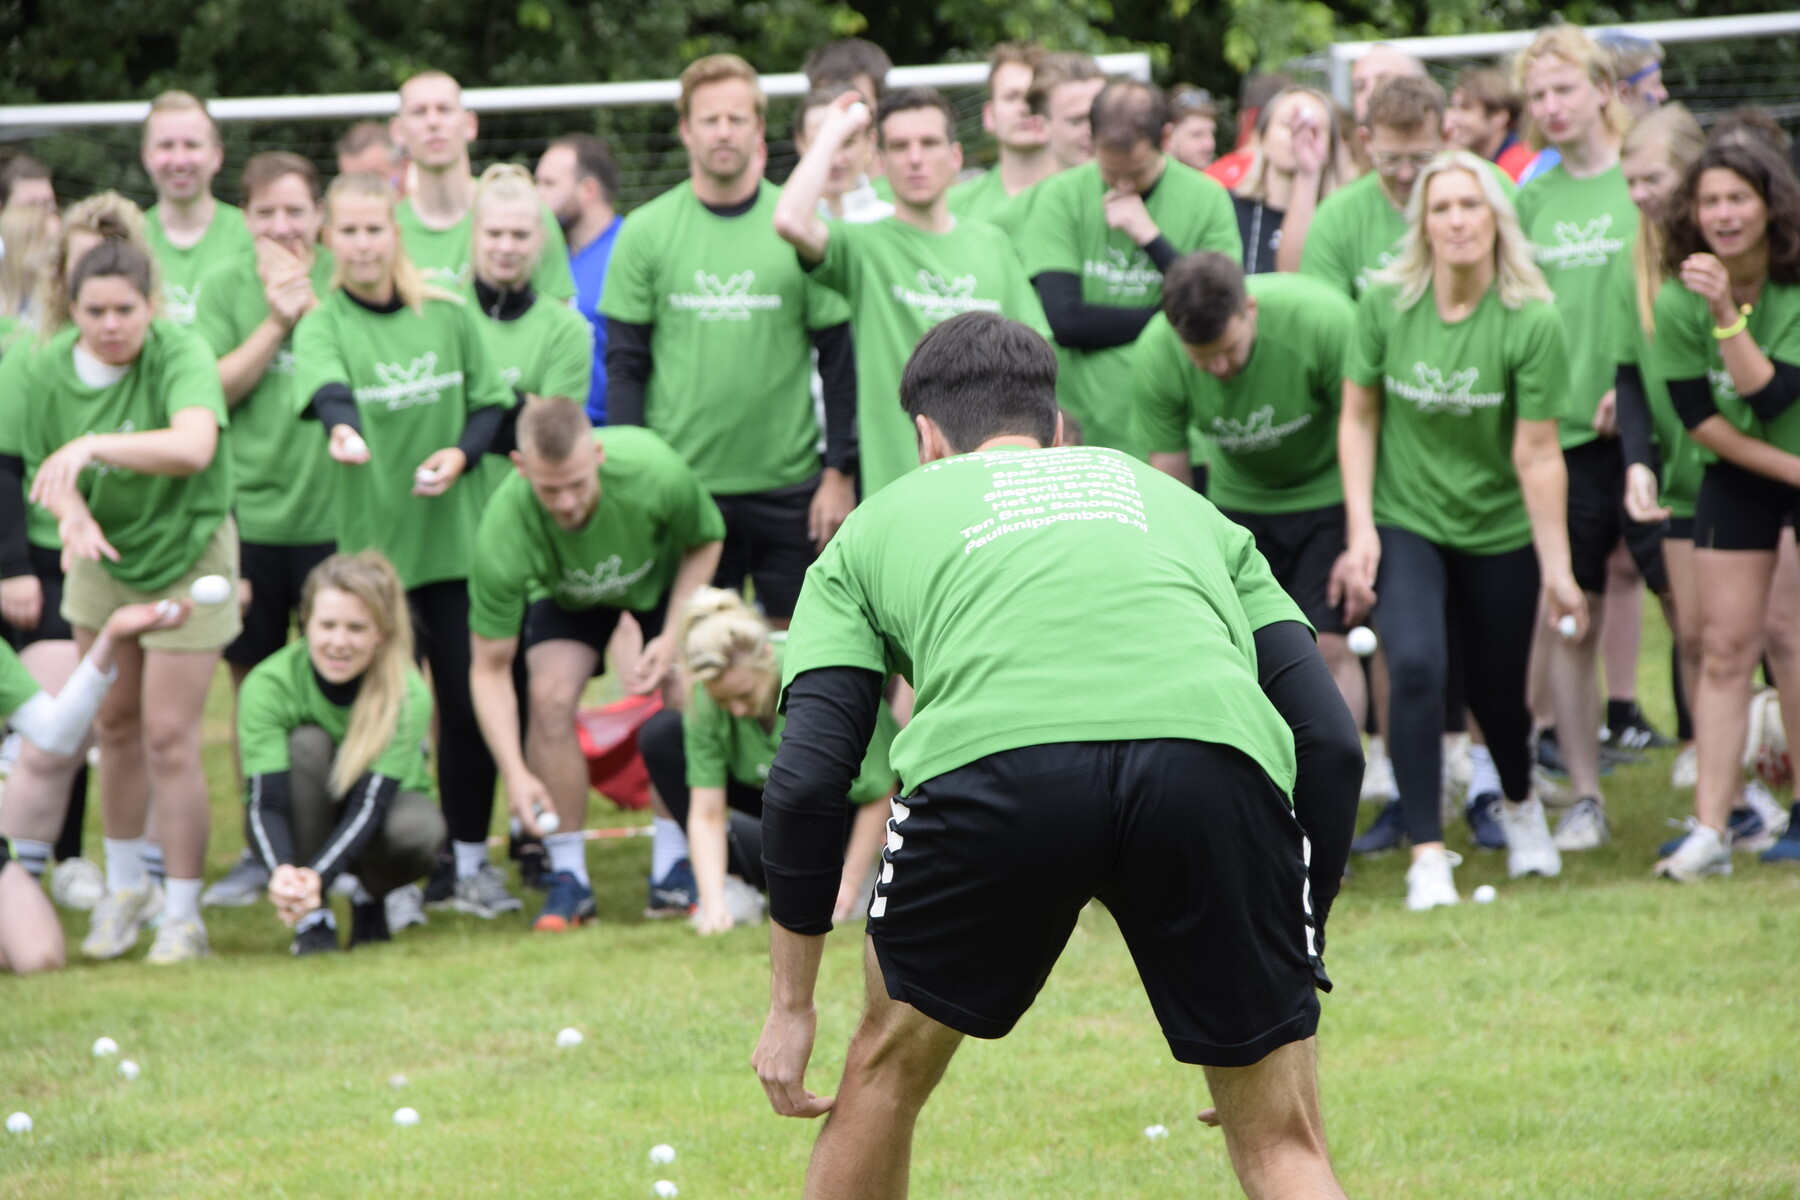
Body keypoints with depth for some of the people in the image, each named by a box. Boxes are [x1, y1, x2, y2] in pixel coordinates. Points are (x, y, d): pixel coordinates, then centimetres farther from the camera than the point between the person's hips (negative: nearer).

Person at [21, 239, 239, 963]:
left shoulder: (181, 356, -28)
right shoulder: (46, 371, -14)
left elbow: (194, 446, -46)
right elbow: (45, 470, -2)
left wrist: (94, 446, -54)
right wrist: (72, 514, -25)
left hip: (186, 556, -4)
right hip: (100, 553, 4)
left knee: (169, 737, -6)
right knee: (114, 725, 14)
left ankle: (182, 916, 6)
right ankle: (125, 887, 33)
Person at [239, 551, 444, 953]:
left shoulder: (409, 695, -26)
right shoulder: (267, 685, -25)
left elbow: (370, 804, -33)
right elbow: (265, 802, -32)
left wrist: (319, 876, -51)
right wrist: (281, 872, -53)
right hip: (306, 825, 0)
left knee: (417, 830, -35)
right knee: (307, 744, -31)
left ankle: (369, 896, 1)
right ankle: (312, 917, -20)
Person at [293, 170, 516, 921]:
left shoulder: (450, 316, 4)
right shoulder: (321, 326, -5)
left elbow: (492, 402, 9)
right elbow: (326, 388, -25)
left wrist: (462, 452, -12)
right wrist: (345, 430, -48)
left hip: (458, 540, 2)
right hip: (373, 543, -2)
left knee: (470, 701, 4)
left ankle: (467, 862, 17)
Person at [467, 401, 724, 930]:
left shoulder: (656, 471, -40)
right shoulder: (504, 533, -39)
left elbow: (705, 541, -14)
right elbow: (488, 669, -30)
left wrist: (673, 637, -24)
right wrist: (516, 775, -40)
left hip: (665, 574, 0)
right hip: (564, 591, 0)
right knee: (551, 694, -23)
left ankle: (673, 868, -6)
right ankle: (568, 878, -12)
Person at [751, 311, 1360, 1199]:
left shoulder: (878, 524, 33)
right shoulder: (1176, 501, 38)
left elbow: (806, 778, 20)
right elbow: (1330, 743, 27)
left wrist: (791, 1007, 28)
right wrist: (1296, 955, 32)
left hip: (992, 759, -1)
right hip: (1214, 756, 1)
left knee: (889, 1065, 27)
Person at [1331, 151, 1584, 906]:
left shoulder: (1531, 321, -18)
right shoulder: (1386, 303, -12)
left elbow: (1537, 455, -15)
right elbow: (1358, 417, -2)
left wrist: (1557, 570, -15)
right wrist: (1360, 529, -8)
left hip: (1498, 532, 0)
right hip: (1403, 523, 0)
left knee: (1498, 690, 10)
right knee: (1415, 668, -21)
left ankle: (1519, 804, 45)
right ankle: (1427, 855, -14)